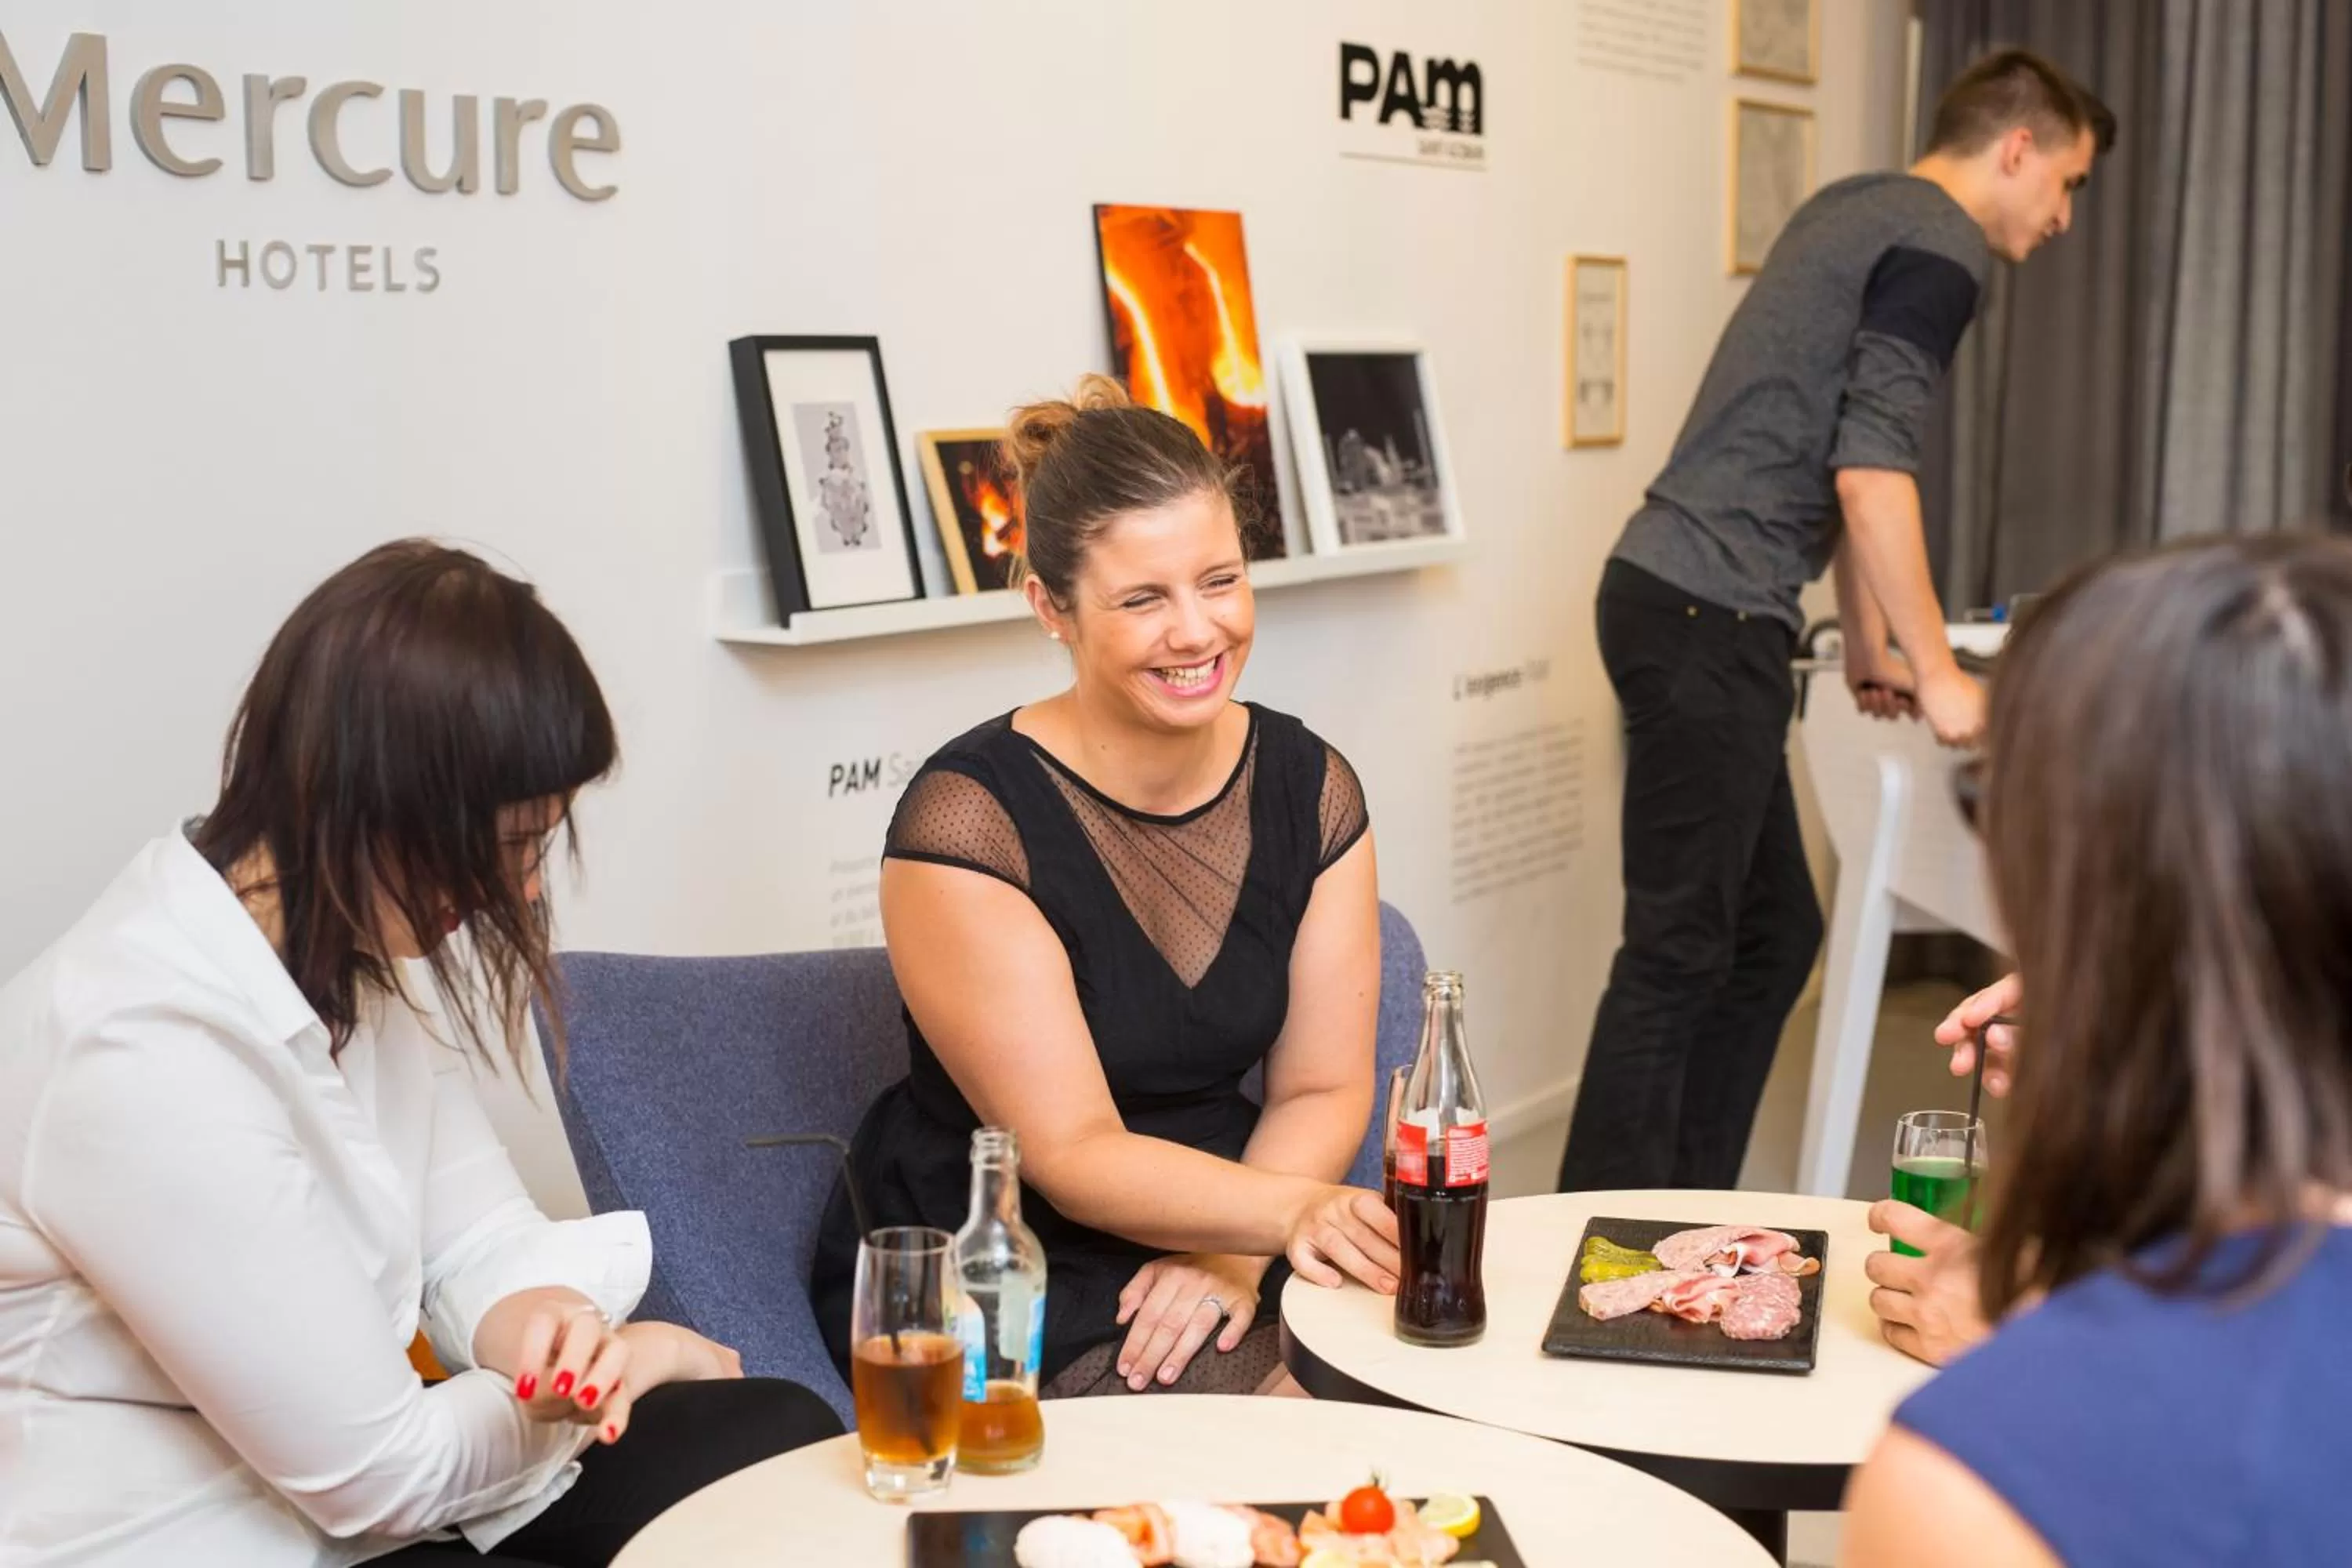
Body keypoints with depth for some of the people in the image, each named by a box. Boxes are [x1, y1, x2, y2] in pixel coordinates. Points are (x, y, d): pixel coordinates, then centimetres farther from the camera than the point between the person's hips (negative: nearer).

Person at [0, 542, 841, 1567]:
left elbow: (476, 1239, 3)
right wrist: (628, 1357, -7)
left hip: (342, 1481, 8)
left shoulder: (359, 949, -1)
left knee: (786, 1442, -3)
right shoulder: (148, 1058, -29)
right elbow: (378, 1471, -23)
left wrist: (551, 1326, -20)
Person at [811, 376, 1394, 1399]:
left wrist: (1237, 1249, -18)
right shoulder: (966, 818, -18)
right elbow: (1071, 1155, -20)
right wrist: (1295, 1211, -35)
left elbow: (1323, 1088, 1)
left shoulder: (1311, 788, 0)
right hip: (991, 1289, -5)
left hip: (1210, 1258, 6)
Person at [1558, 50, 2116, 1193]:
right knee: (1679, 951, -6)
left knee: (1772, 934, 14)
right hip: (1706, 621, -10)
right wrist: (1935, 672, -8)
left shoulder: (1856, 209, 20)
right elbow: (1872, 478, -17)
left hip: (1684, 605, 10)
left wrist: (1868, 644, 28)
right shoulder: (1938, 248, -9)